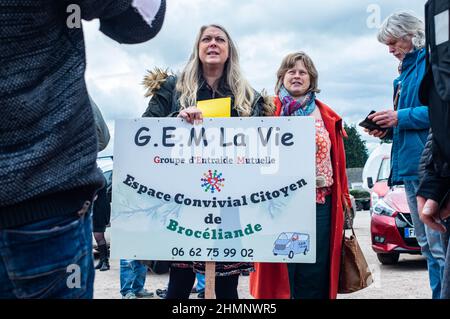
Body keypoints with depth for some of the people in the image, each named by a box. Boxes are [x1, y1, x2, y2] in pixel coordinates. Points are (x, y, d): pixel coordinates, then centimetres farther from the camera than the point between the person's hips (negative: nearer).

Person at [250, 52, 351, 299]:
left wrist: (343, 197, 9)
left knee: (315, 272, 6)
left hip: (320, 202, 3)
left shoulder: (327, 116, 14)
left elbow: (338, 159, 13)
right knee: (281, 271, 3)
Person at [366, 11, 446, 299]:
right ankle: (438, 292, 18)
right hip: (410, 168, 10)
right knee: (428, 246, 11)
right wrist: (389, 130, 10)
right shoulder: (405, 74, 24)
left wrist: (401, 117, -14)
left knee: (439, 245, -12)